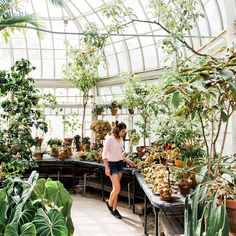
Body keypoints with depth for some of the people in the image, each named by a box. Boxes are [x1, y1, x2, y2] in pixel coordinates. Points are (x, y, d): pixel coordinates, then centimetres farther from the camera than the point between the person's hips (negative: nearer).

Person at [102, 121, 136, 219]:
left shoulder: (121, 139, 9)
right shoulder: (110, 139, -12)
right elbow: (104, 154, -12)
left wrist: (128, 161, 13)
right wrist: (106, 167, -17)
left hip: (120, 164, 7)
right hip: (112, 164, -7)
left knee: (115, 188, 10)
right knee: (117, 188, -9)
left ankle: (114, 209, 19)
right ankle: (109, 203, 18)